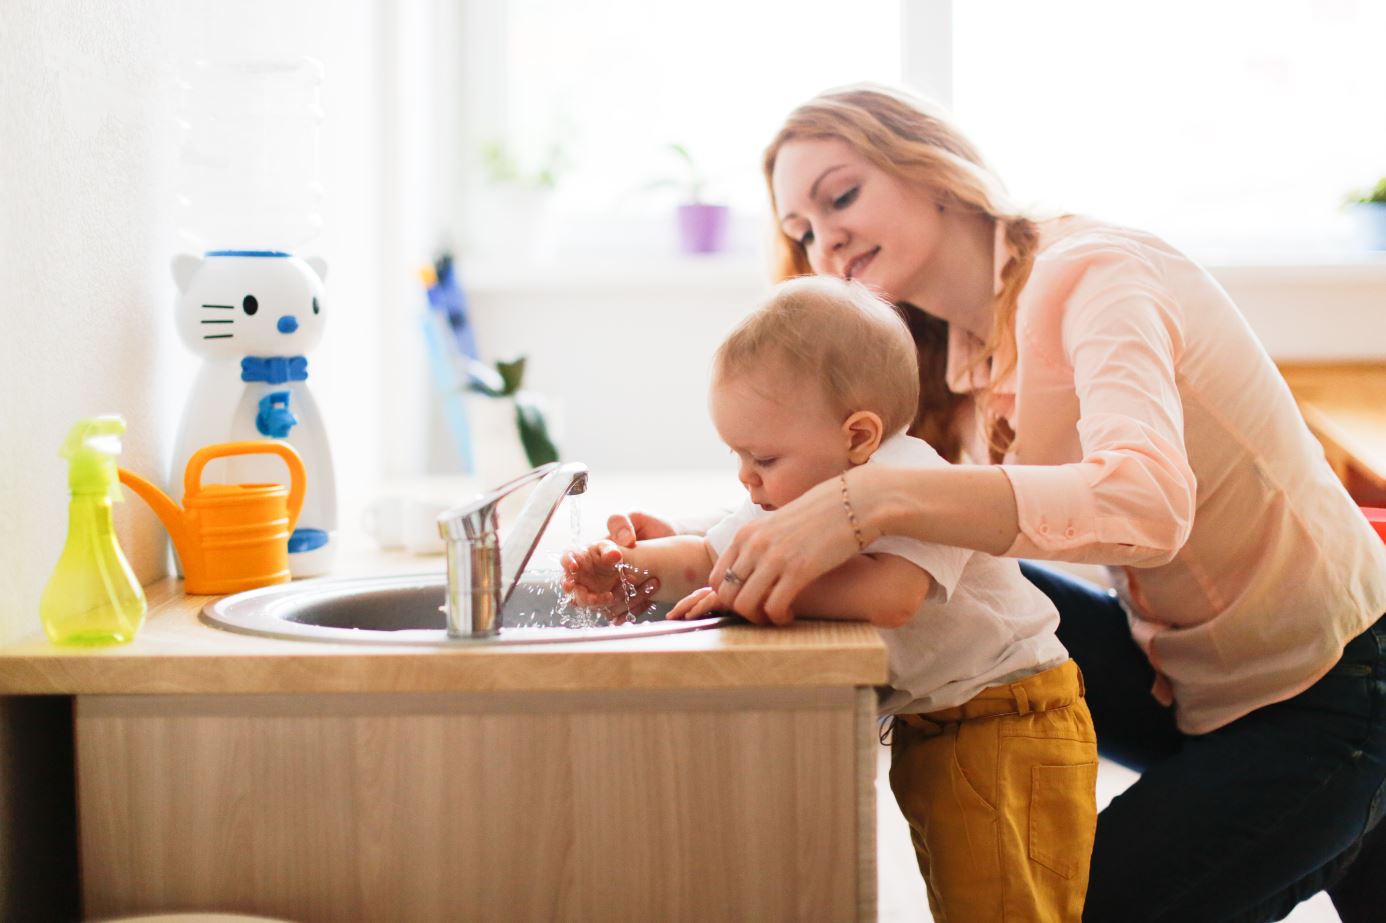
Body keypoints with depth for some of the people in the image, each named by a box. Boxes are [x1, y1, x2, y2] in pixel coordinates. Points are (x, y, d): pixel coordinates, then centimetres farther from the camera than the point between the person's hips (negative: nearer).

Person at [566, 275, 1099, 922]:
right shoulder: (791, 496, 2)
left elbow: (888, 595, -43)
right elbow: (707, 559, 11)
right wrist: (628, 569, -8)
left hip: (1006, 725, -9)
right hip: (922, 729, 9)